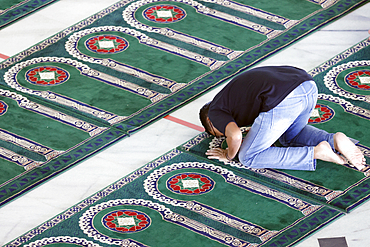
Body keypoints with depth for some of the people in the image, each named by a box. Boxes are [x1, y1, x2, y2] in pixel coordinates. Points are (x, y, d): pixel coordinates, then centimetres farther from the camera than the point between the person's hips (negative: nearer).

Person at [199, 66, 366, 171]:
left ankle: (317, 153, -3)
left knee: (248, 158, 8)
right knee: (291, 136, 36)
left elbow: (235, 136, -5)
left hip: (283, 101, -8)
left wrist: (229, 155, 15)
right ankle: (335, 142, 9)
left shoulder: (215, 112, 15)